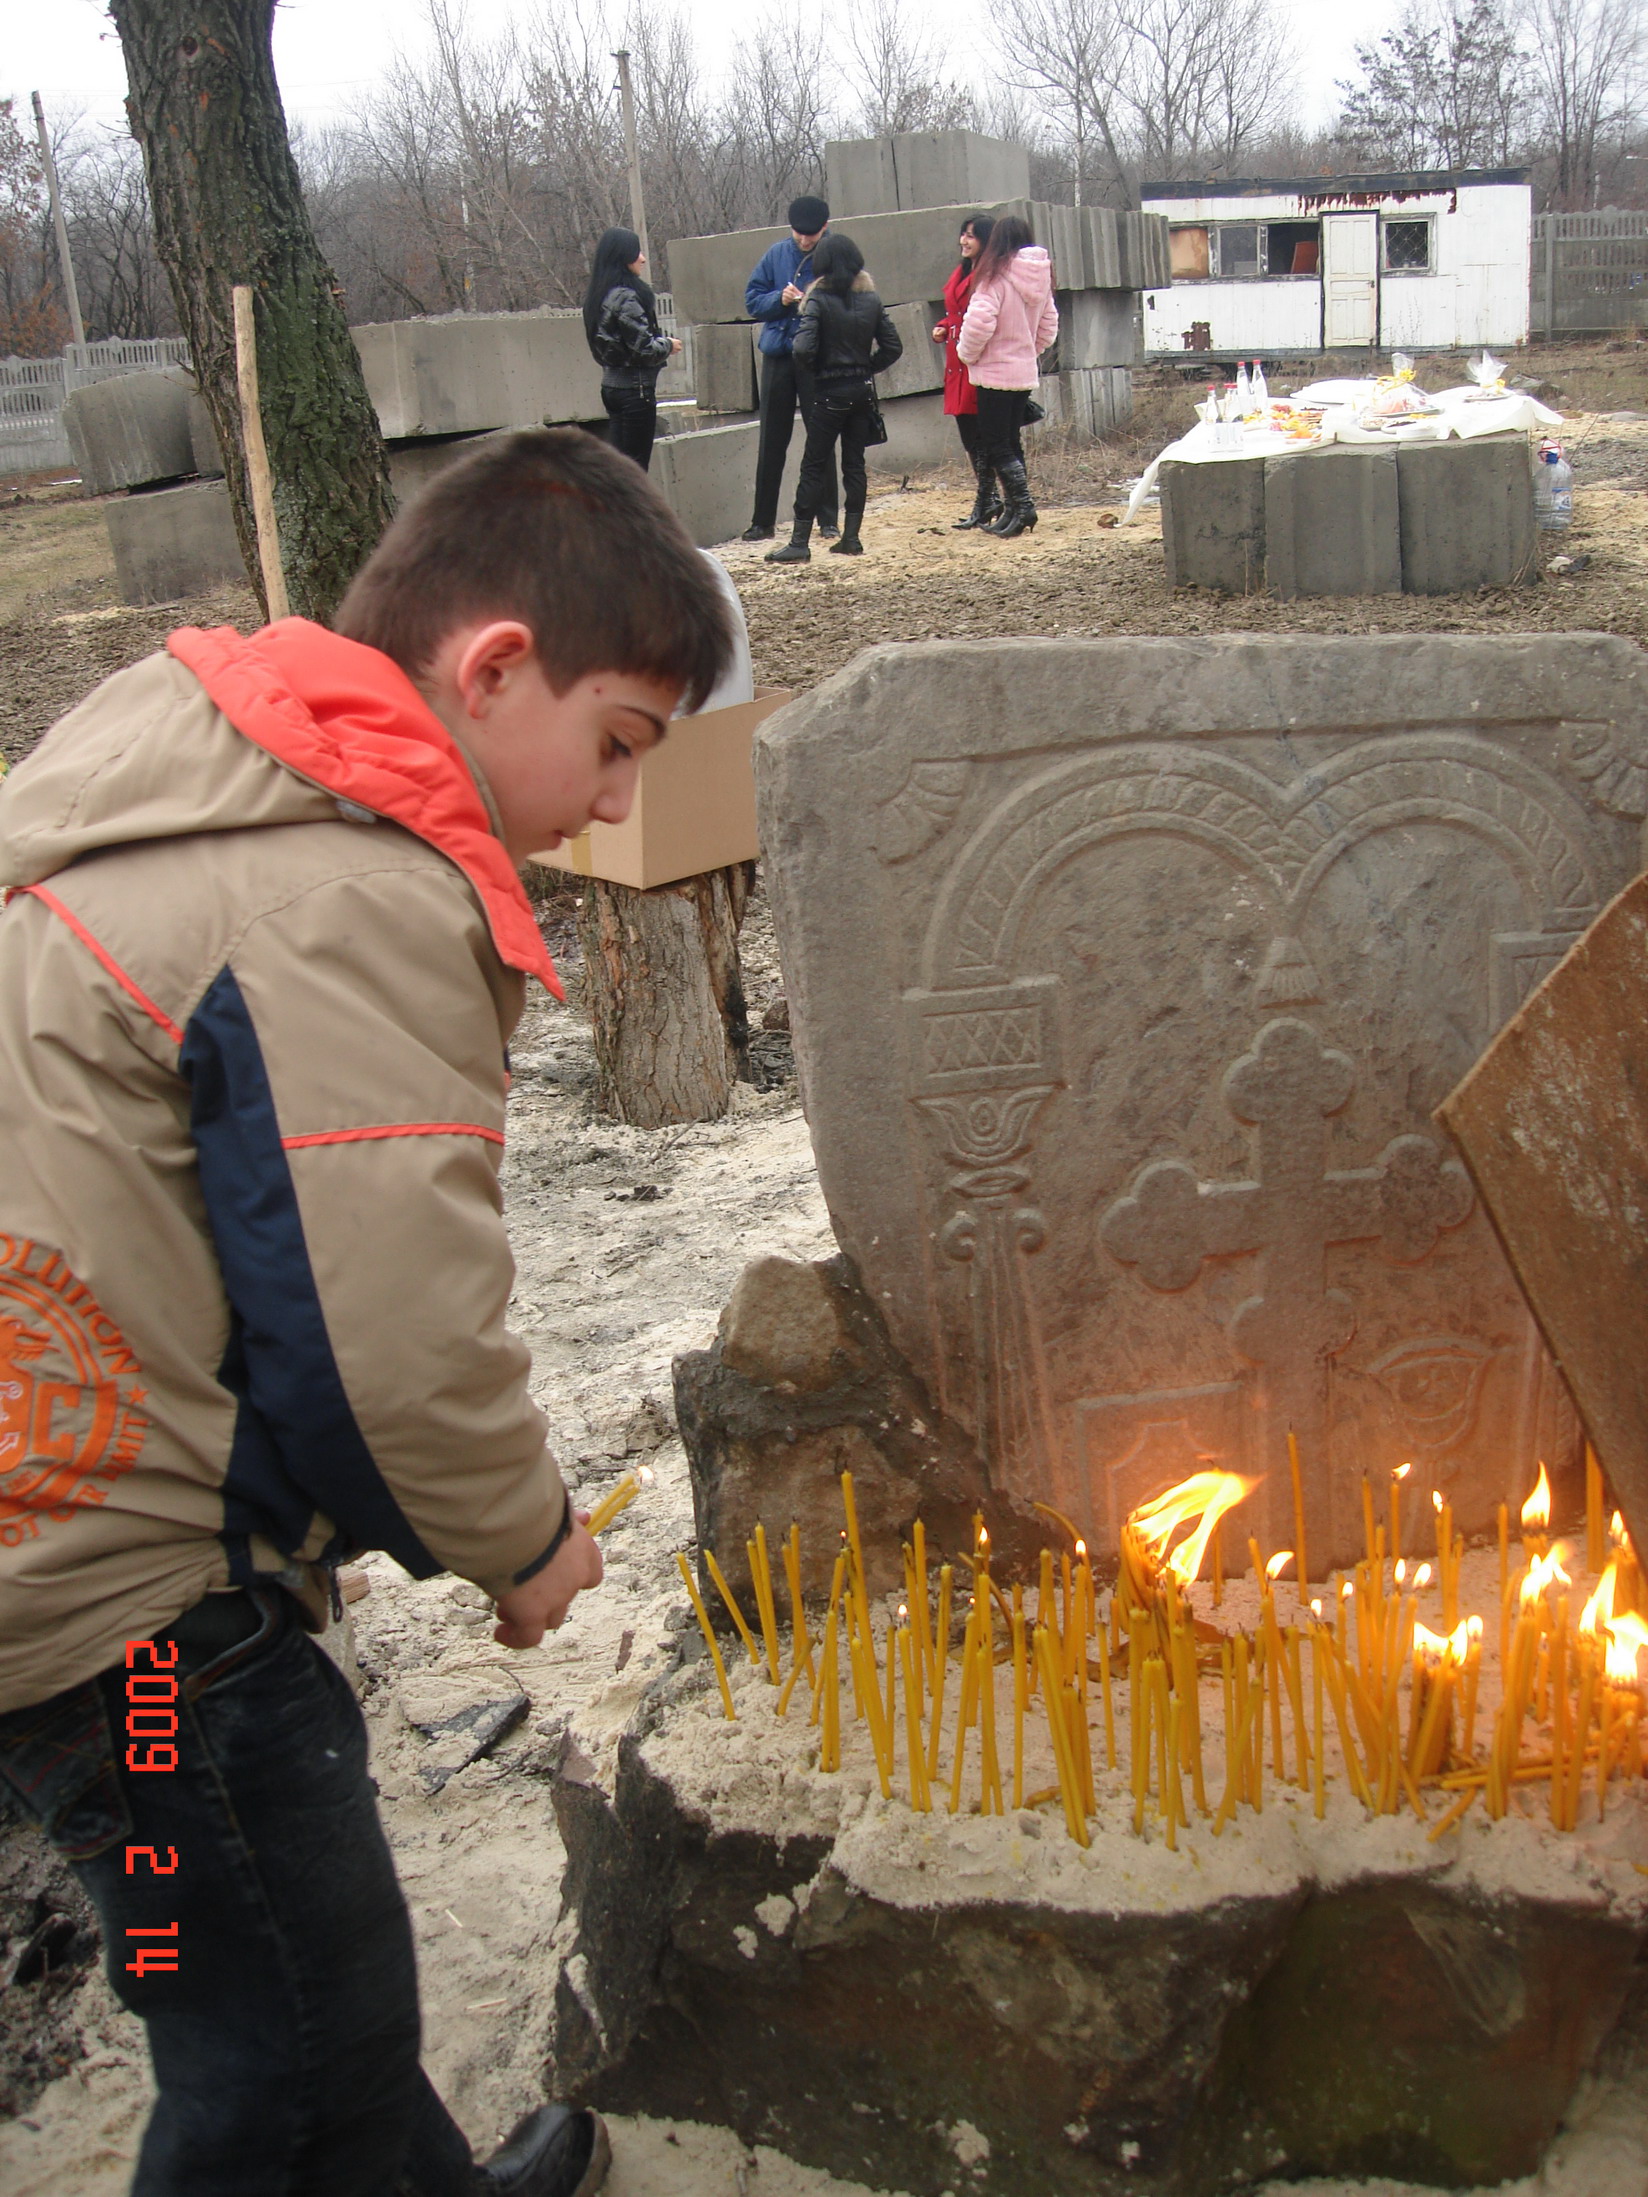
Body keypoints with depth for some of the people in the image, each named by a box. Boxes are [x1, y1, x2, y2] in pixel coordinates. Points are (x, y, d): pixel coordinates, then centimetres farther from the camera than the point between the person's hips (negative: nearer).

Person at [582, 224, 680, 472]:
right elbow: (643, 347, -19)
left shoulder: (600, 294, 10)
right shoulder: (626, 297, -17)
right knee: (636, 466, -3)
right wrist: (668, 345, -1)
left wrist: (661, 343, 10)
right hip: (635, 387, -9)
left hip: (611, 384, 9)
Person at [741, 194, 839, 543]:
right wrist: (780, 299, -12)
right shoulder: (776, 254, 5)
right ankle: (763, 521, 13)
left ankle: (827, 521, 10)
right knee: (771, 442, 6)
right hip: (778, 356, 3)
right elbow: (752, 300, 6)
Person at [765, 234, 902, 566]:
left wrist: (815, 369, -2)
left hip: (830, 392, -4)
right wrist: (867, 368, 11)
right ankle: (851, 538, 11)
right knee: (854, 463, 11)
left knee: (814, 467, -1)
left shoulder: (819, 300, -11)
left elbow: (803, 349, -21)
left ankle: (799, 543, -3)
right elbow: (893, 347, 2)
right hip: (863, 390, 4)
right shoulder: (871, 300, 2)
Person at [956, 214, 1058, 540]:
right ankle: (1013, 512, 15)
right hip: (1025, 374, 7)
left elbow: (980, 321, -24)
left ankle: (1022, 506, -11)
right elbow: (1048, 325, 13)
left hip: (995, 373, -7)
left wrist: (967, 354, -7)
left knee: (995, 445, -2)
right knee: (1012, 442, 14)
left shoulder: (996, 275, -16)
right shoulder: (1039, 276, 6)